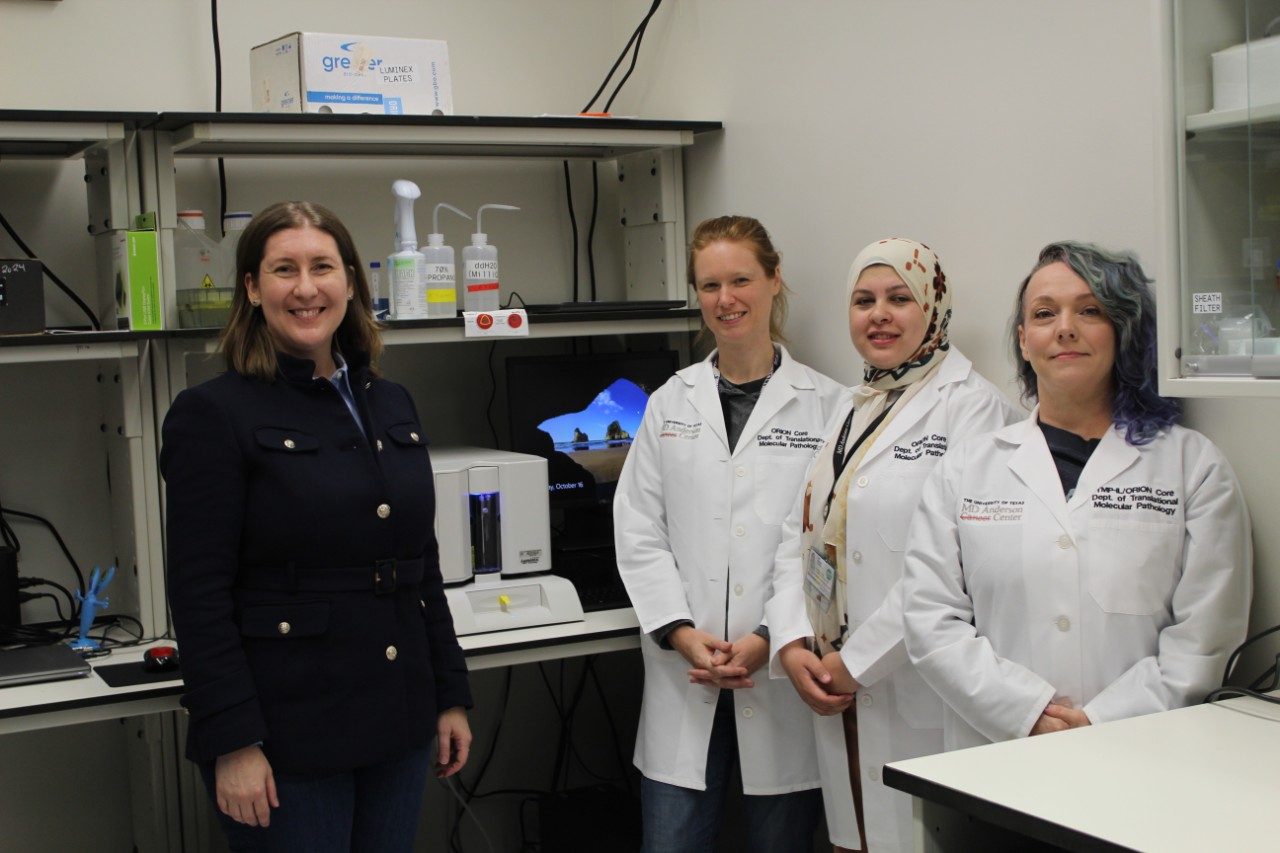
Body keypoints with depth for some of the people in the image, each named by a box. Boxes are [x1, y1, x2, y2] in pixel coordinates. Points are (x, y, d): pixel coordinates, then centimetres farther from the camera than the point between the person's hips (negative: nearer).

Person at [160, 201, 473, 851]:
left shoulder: (392, 407, 11)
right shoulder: (214, 414, -8)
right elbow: (200, 596, -13)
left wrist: (450, 695, 12)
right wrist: (232, 742, -17)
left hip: (398, 725, 6)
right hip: (287, 738, -6)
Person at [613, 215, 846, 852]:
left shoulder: (824, 404, 0)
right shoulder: (671, 403, 9)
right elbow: (638, 532, 5)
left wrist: (770, 639, -13)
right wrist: (682, 632, -7)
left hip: (783, 677, -2)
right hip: (684, 680, 2)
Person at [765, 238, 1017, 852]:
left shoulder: (969, 406, -10)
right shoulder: (849, 412, 15)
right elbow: (800, 534, 13)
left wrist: (857, 661, -16)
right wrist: (791, 643, -3)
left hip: (919, 699, -7)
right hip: (837, 700, 7)